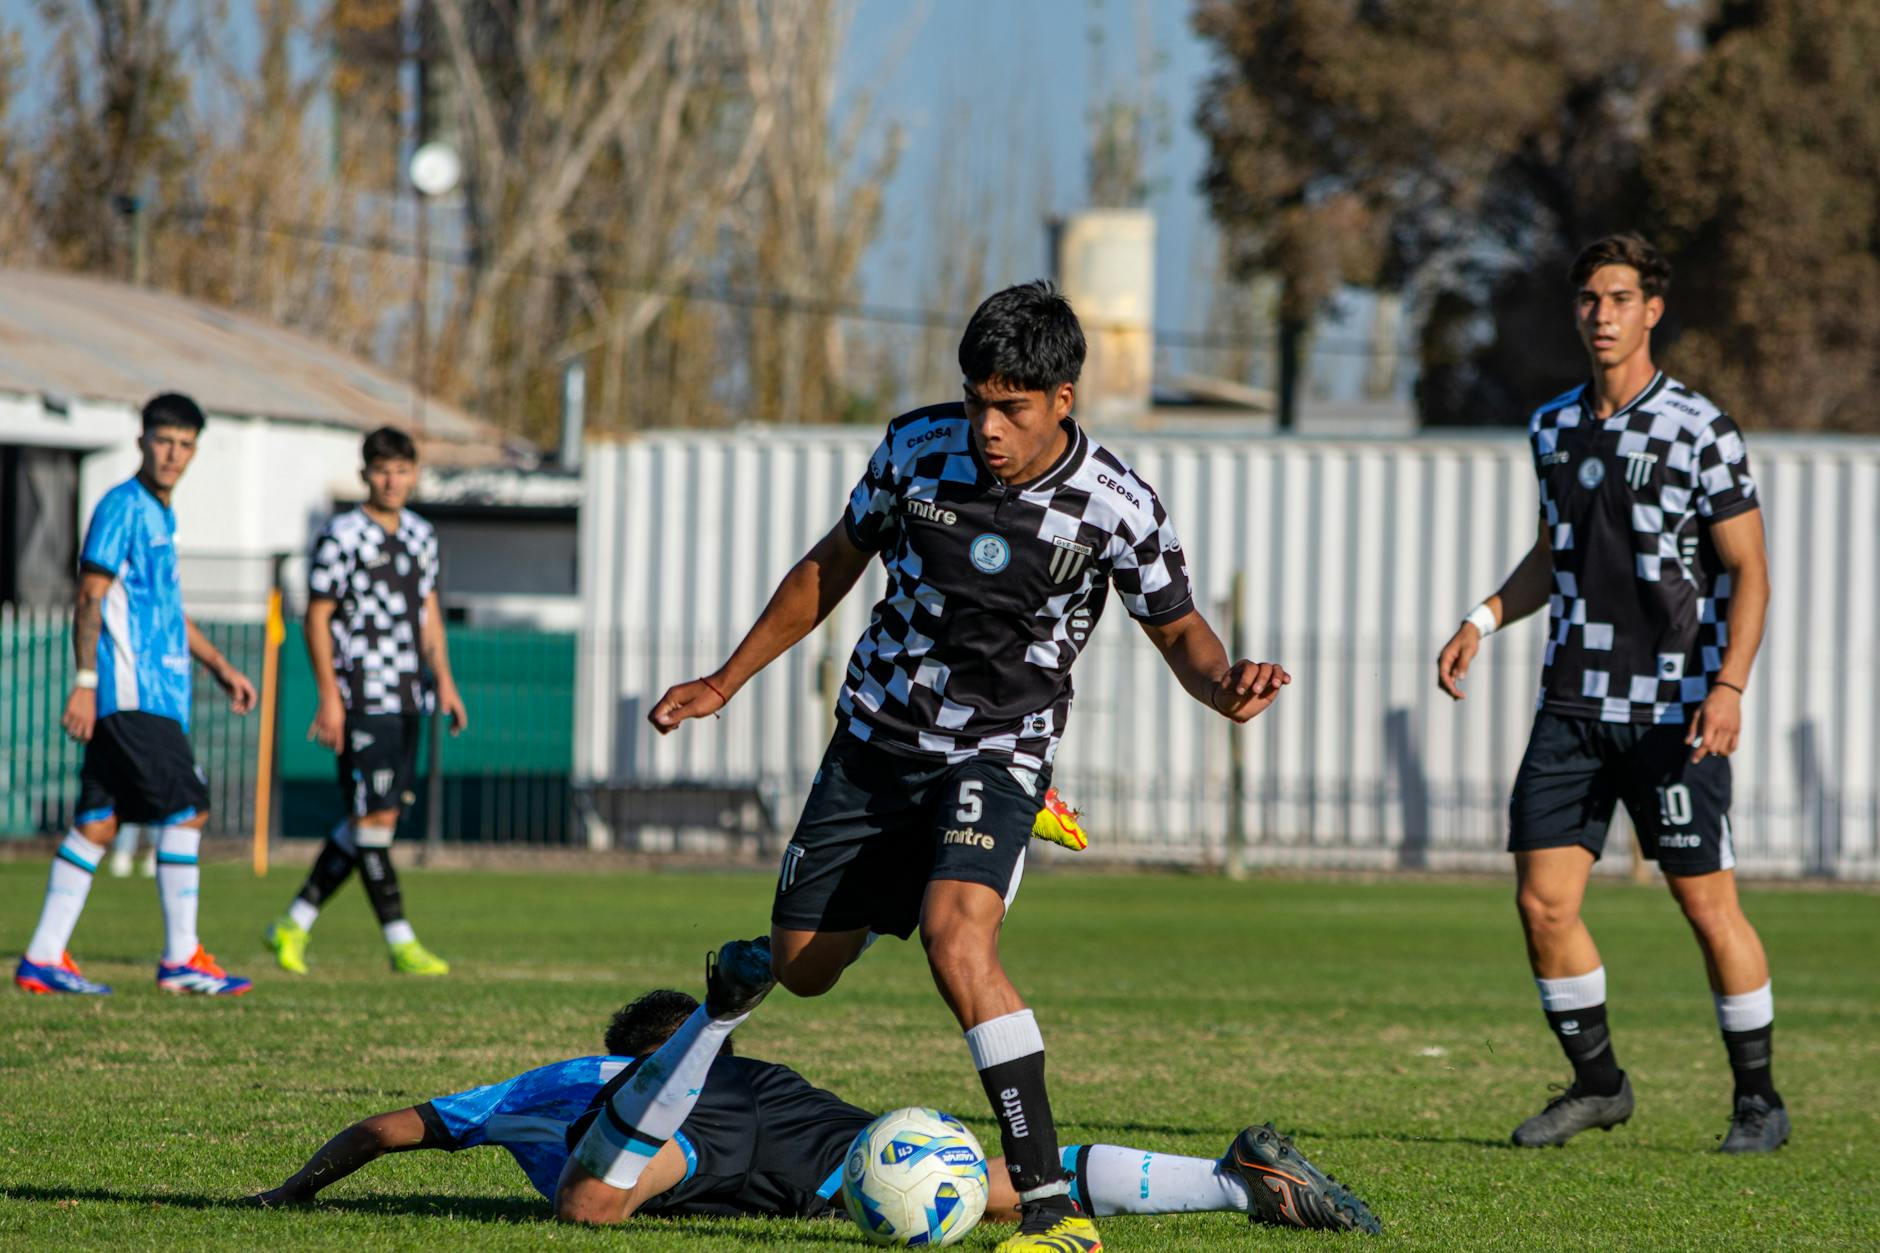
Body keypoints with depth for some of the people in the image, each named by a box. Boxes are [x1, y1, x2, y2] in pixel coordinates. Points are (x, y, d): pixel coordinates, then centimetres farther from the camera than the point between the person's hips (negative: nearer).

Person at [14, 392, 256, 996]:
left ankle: (43, 958, 7)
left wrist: (219, 665, 28)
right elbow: (91, 597, -14)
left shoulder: (159, 515, 20)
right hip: (131, 693, -9)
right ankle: (181, 959, -5)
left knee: (98, 822, 7)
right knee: (187, 808, -9)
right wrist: (86, 682, -19)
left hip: (156, 693, 9)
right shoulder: (122, 507, -9)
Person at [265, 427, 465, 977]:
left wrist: (444, 682, 14)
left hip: (406, 701, 7)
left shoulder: (420, 535, 13)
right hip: (361, 699, -7)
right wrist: (329, 697, -13)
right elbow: (317, 617, -7)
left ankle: (295, 923, 16)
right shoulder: (342, 536, -8)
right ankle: (400, 940, -5)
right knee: (375, 817, -8)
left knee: (372, 819, 8)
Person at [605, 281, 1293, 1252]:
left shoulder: (1116, 506, -16)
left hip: (998, 753, -4)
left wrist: (1222, 683, -25)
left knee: (955, 937, -30)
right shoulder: (917, 447, -9)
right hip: (877, 738, 4)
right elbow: (834, 564, 7)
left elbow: (1177, 630, -1)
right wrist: (728, 680, 11)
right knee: (802, 969, 9)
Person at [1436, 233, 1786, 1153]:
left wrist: (1728, 685, -18)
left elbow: (1747, 569, -7)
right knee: (1543, 901, -2)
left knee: (1708, 906, -4)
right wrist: (1484, 620, 10)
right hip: (1573, 705, 5)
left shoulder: (1701, 432, -6)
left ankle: (1758, 1098, 9)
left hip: (1675, 714, -5)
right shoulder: (1554, 428, 11)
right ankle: (1596, 1084, 14)